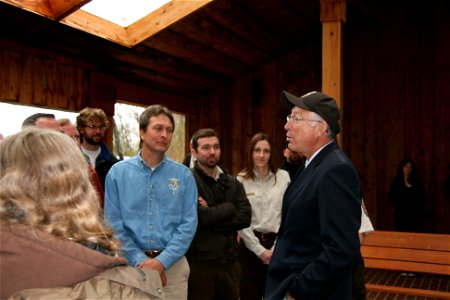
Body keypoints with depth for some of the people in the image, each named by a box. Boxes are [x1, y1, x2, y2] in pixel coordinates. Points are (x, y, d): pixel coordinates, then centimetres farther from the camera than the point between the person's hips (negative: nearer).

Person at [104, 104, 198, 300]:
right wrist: (140, 260, -12)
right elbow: (113, 224, -5)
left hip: (173, 264, 1)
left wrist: (162, 261, -14)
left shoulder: (183, 175, 0)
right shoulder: (118, 172, -2)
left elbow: (188, 224, -5)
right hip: (132, 263, 0)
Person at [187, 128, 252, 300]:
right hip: (199, 264, -5)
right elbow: (197, 217, -22)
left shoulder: (232, 182, 10)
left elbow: (245, 217, -3)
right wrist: (229, 208, -8)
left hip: (230, 263, 5)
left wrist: (211, 215, -13)